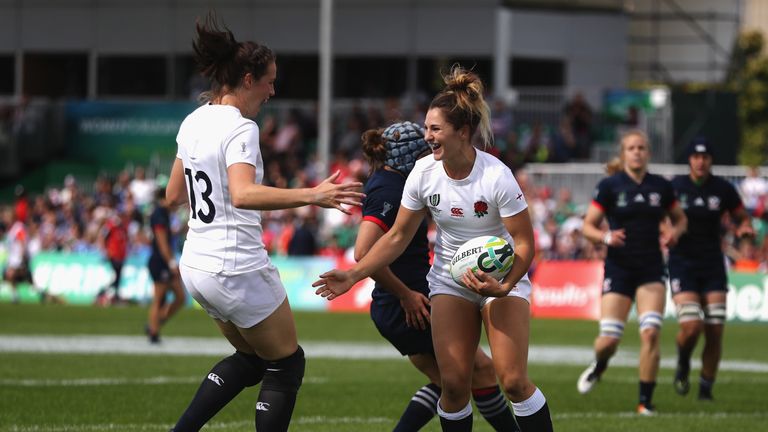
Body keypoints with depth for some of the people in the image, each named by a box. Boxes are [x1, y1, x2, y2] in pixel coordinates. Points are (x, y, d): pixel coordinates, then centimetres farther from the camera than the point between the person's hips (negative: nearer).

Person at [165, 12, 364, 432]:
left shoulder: (193, 122, 7)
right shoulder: (239, 129, -18)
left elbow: (174, 195, 18)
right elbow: (243, 195, -35)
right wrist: (310, 196, -42)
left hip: (196, 266, 9)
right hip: (237, 267, -9)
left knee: (250, 357, 24)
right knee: (287, 363, 9)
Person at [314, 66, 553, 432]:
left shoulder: (496, 176, -23)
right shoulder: (423, 173, -10)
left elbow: (524, 242, -18)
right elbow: (398, 236, 0)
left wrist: (504, 286, -34)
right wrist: (353, 275, -8)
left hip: (502, 277, -4)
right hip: (450, 279, 4)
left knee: (513, 381, -16)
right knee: (453, 383, -9)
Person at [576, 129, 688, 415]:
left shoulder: (661, 187, 4)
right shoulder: (609, 186, -3)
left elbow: (679, 218, 19)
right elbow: (588, 227, -2)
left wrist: (674, 233, -4)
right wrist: (606, 237, -22)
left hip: (651, 270, 1)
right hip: (618, 270, -1)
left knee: (650, 332, -15)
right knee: (609, 339, -5)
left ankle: (645, 401, -5)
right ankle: (598, 367, 32)